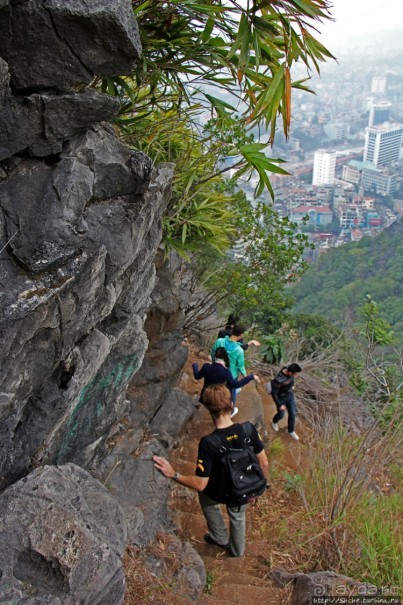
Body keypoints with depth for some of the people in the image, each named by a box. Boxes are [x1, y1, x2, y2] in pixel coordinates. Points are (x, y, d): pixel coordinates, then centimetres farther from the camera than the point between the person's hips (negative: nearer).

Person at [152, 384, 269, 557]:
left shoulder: (208, 443, -35)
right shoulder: (249, 429, -26)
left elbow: (200, 484, -29)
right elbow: (264, 463, -12)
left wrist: (173, 475, -18)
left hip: (220, 493, -3)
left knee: (205, 494, 34)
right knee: (238, 515, 36)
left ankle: (221, 538, 48)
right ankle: (237, 550, 59)